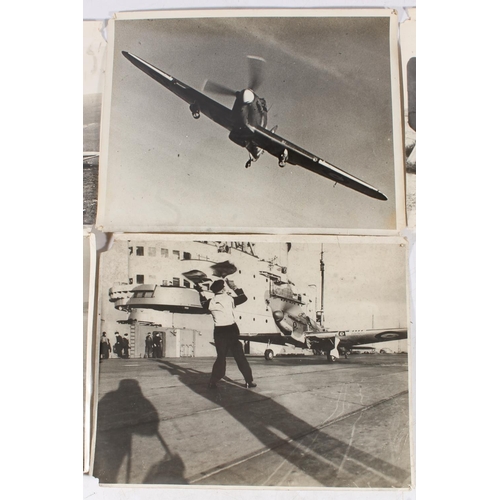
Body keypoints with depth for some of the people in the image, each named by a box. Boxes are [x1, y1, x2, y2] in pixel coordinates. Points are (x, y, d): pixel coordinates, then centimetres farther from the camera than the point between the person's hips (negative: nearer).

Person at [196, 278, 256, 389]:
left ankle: (213, 381, 10)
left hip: (219, 331, 3)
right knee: (239, 356, 2)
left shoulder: (211, 302, 2)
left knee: (221, 357, 14)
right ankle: (249, 381, 3)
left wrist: (201, 292, 35)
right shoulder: (229, 298, -4)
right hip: (231, 330, -3)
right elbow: (243, 297, 9)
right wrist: (234, 287, 15)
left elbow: (204, 304, 25)